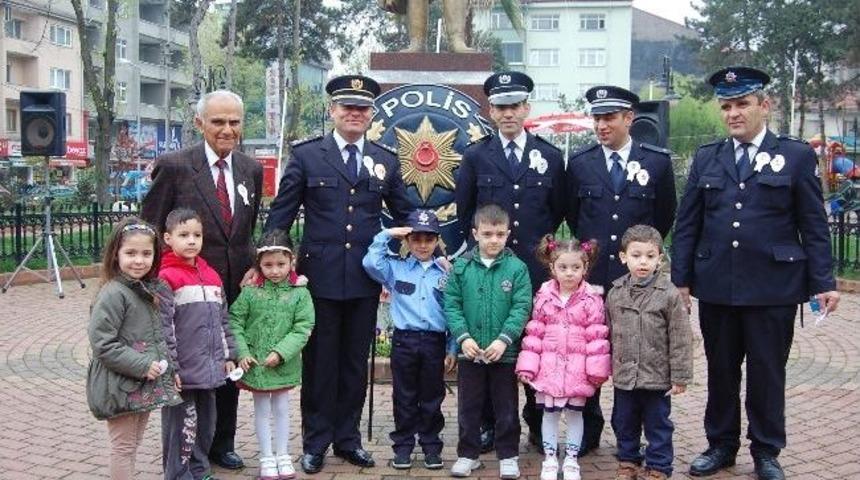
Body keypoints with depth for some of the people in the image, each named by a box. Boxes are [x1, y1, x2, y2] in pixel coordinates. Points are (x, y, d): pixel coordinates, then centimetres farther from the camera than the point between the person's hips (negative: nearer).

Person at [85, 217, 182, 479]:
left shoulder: (154, 290, 8)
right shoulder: (113, 294, -17)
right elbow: (102, 344, -22)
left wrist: (170, 369, 9)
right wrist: (142, 366, -22)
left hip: (147, 385, 8)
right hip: (120, 386, -8)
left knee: (133, 443, 18)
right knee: (123, 446, 2)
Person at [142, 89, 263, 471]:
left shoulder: (251, 169, 6)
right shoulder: (173, 166, -10)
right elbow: (150, 231, -6)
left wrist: (251, 268, 9)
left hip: (236, 286, 5)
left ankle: (222, 444, 31)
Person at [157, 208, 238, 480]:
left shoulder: (211, 276, 11)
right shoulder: (166, 279, -12)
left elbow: (223, 319, 18)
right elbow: (163, 327, -16)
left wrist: (228, 355, 15)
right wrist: (170, 367, -18)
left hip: (210, 369, 7)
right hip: (182, 372, -7)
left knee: (206, 423, 17)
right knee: (182, 426, 2)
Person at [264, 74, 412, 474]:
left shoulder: (386, 161, 8)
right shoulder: (306, 155, 0)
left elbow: (404, 215, 15)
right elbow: (280, 215, 1)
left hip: (366, 278, 3)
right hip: (320, 276, -2)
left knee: (356, 362, 11)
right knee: (319, 362, 7)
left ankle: (347, 438, 25)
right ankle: (315, 442, 19)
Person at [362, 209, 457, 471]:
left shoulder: (445, 274, 6)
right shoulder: (396, 268, 5)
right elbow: (370, 263, -13)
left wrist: (452, 349, 4)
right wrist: (386, 234, -5)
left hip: (435, 341, 1)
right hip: (404, 340, 0)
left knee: (432, 398, 9)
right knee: (404, 397, 7)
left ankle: (431, 446, 20)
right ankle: (403, 445, 17)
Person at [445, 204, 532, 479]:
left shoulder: (517, 268, -5)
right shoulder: (462, 267, -1)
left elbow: (521, 308, -8)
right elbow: (452, 305, -1)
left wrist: (504, 339, -18)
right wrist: (463, 337, -13)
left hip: (505, 352, -1)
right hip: (469, 352, 1)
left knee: (506, 408, 10)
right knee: (468, 407, 12)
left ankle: (508, 456, 23)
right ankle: (468, 454, 26)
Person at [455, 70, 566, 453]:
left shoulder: (550, 156, 6)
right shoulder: (476, 156, 5)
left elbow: (559, 209, 13)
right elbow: (464, 210, 10)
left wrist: (539, 242, 6)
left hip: (535, 267, 0)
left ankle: (537, 424, 16)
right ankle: (488, 424, 15)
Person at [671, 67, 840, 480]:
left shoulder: (796, 155, 1)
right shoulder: (706, 158, 8)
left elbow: (814, 226, 0)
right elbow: (687, 225, 8)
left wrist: (823, 282, -5)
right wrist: (680, 278, 3)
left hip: (773, 287, -2)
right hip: (715, 287, 3)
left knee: (767, 372, 7)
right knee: (720, 370, 12)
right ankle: (721, 445, 26)